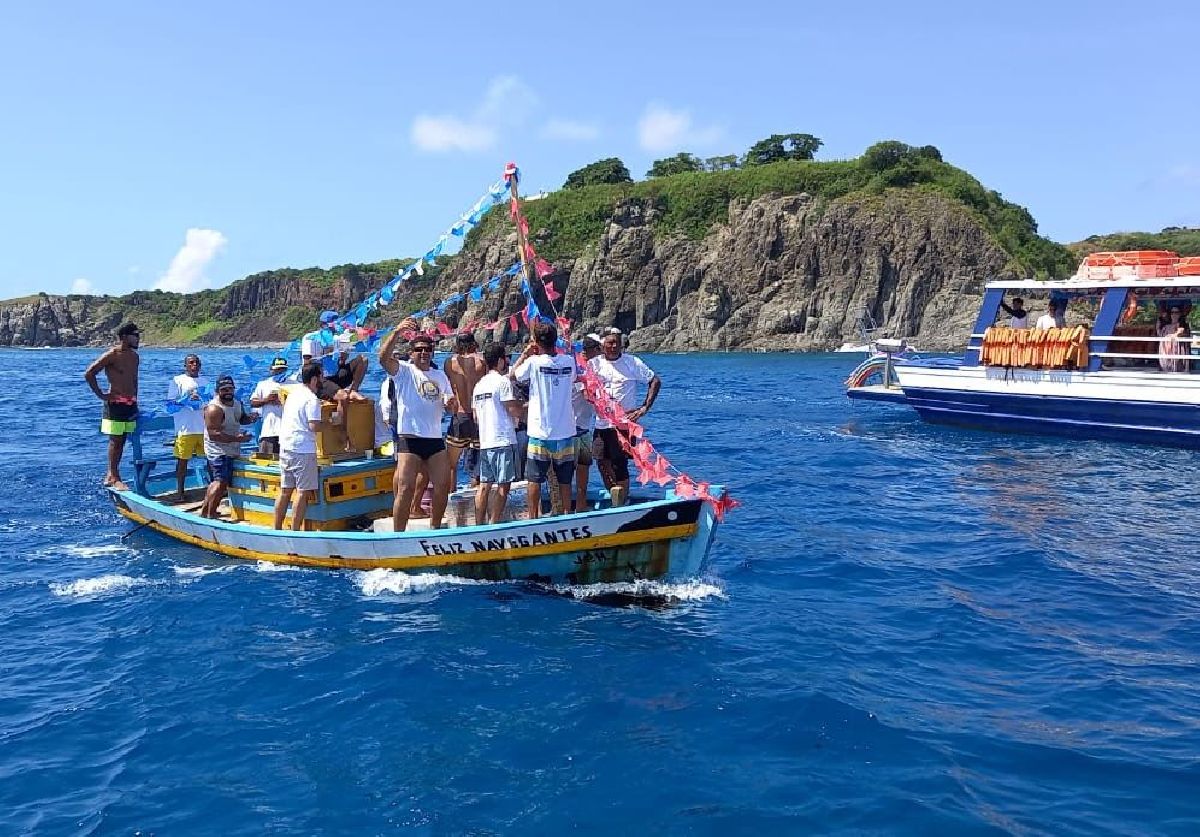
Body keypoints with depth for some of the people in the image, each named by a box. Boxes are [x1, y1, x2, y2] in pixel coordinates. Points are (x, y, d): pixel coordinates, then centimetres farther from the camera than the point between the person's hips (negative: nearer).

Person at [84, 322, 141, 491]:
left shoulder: (134, 356, 12)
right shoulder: (112, 355, -11)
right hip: (115, 403, -7)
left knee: (121, 441, 10)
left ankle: (110, 475, 18)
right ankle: (114, 478, 2)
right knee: (115, 440, -3)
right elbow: (89, 373, -13)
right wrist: (100, 395, -12)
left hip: (130, 404, 7)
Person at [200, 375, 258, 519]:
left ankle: (204, 511, 30)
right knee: (221, 482, -15)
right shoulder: (214, 409, -21)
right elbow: (213, 434, -27)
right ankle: (211, 516, -9)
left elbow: (241, 419, 25)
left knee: (218, 481, 18)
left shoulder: (237, 403, 7)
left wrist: (250, 418, 0)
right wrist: (237, 438, -32)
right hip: (218, 451, -10)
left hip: (231, 451, 10)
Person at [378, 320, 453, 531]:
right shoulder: (404, 370, 1)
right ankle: (398, 534, -4)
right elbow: (383, 357, -18)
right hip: (409, 438, -5)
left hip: (435, 438, 6)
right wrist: (397, 331, -31)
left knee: (443, 486, 6)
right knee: (406, 488, -10)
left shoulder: (440, 376, 18)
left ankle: (435, 528, 23)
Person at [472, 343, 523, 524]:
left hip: (484, 441, 8)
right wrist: (523, 405, 6)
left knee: (484, 485, 9)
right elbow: (515, 411, -13)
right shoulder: (503, 381, -9)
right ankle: (493, 525, -5)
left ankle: (479, 525, 10)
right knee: (503, 485, -3)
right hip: (503, 441, -8)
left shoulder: (479, 384, 15)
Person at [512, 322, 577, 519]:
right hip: (565, 431, 3)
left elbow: (513, 374, 5)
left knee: (534, 479, 8)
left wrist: (525, 354, 17)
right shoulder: (569, 361, -2)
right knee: (565, 480, 11)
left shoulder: (533, 362, -11)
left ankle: (533, 517, 10)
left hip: (540, 432, -3)